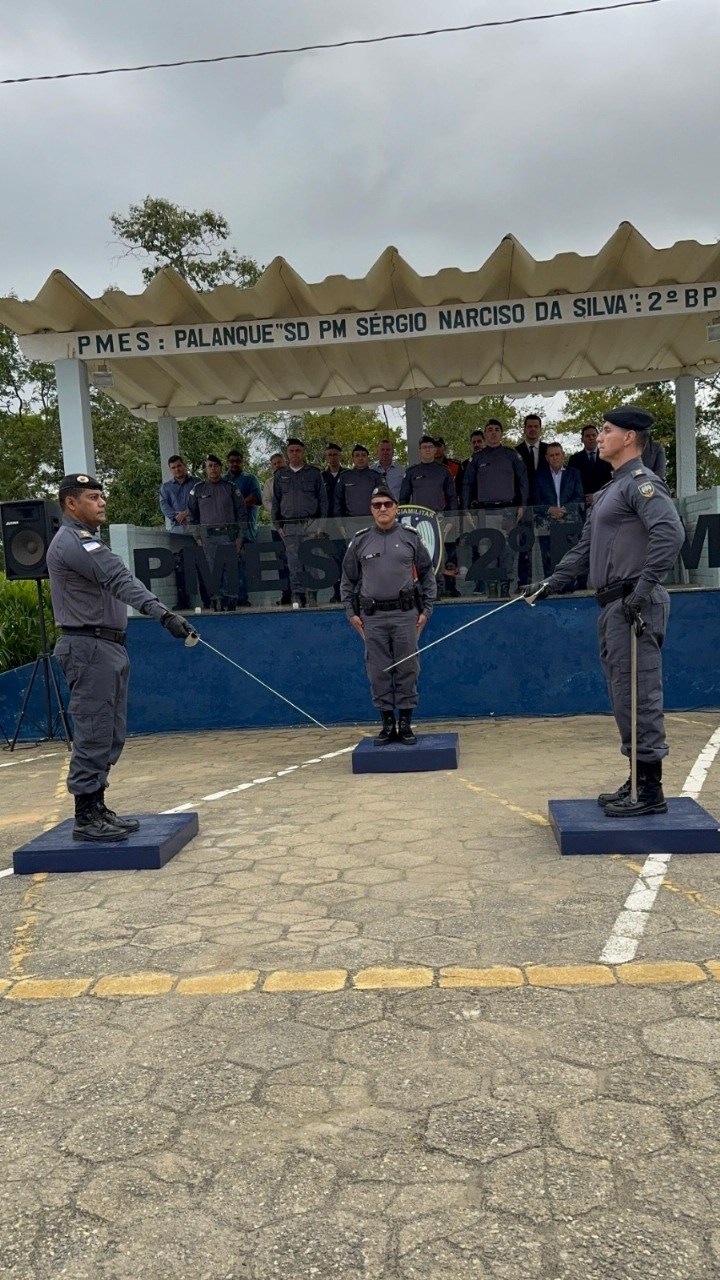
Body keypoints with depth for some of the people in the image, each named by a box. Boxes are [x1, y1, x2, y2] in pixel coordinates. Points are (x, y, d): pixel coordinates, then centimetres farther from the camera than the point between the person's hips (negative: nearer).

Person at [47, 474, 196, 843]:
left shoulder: (84, 540, 21)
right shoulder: (72, 541, -14)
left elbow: (113, 583, 19)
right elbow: (120, 581, -28)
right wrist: (162, 613, -38)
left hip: (108, 648, 10)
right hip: (89, 649, -10)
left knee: (110, 737, 13)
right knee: (93, 736, -7)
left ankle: (97, 809, 21)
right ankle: (85, 819, 1)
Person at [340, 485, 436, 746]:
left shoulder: (410, 538, 5)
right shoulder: (360, 541, 6)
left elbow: (427, 576, 10)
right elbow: (348, 580, 13)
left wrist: (426, 610, 4)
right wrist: (351, 612, 7)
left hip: (405, 615, -1)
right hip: (372, 617, 1)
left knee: (407, 670, 2)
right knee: (378, 673, 4)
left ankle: (405, 725, 12)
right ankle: (388, 725, 14)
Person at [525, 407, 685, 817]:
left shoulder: (641, 482, -9)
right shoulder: (610, 491, 22)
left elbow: (670, 533, -24)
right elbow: (587, 548, 25)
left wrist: (643, 590, -25)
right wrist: (552, 581, 17)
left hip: (635, 606, -10)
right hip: (615, 607, 10)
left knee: (639, 696, -6)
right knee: (625, 697, 12)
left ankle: (651, 791, 1)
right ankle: (639, 783, 21)